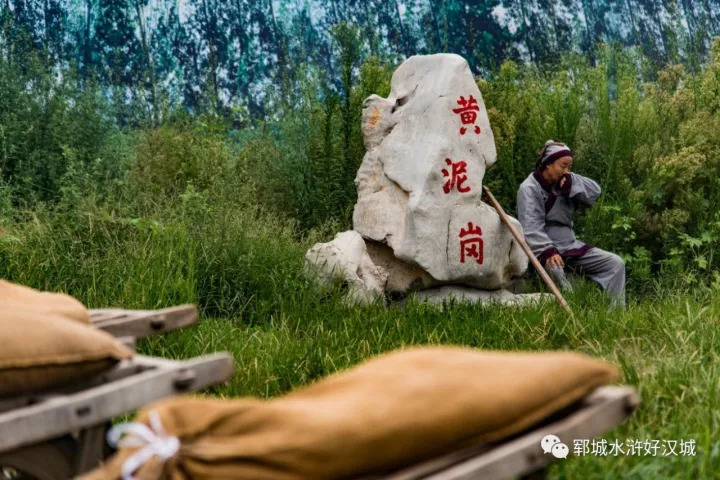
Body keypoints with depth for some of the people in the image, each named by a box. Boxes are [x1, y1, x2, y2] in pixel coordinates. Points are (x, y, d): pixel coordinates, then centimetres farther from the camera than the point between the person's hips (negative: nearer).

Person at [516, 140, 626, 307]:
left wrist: (572, 182, -11)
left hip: (570, 245, 7)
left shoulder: (565, 184, 13)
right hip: (543, 249, -7)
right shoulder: (529, 188, -9)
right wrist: (547, 251, -36)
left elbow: (595, 191, 4)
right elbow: (531, 228, -21)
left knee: (615, 263, -4)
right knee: (554, 268, -42)